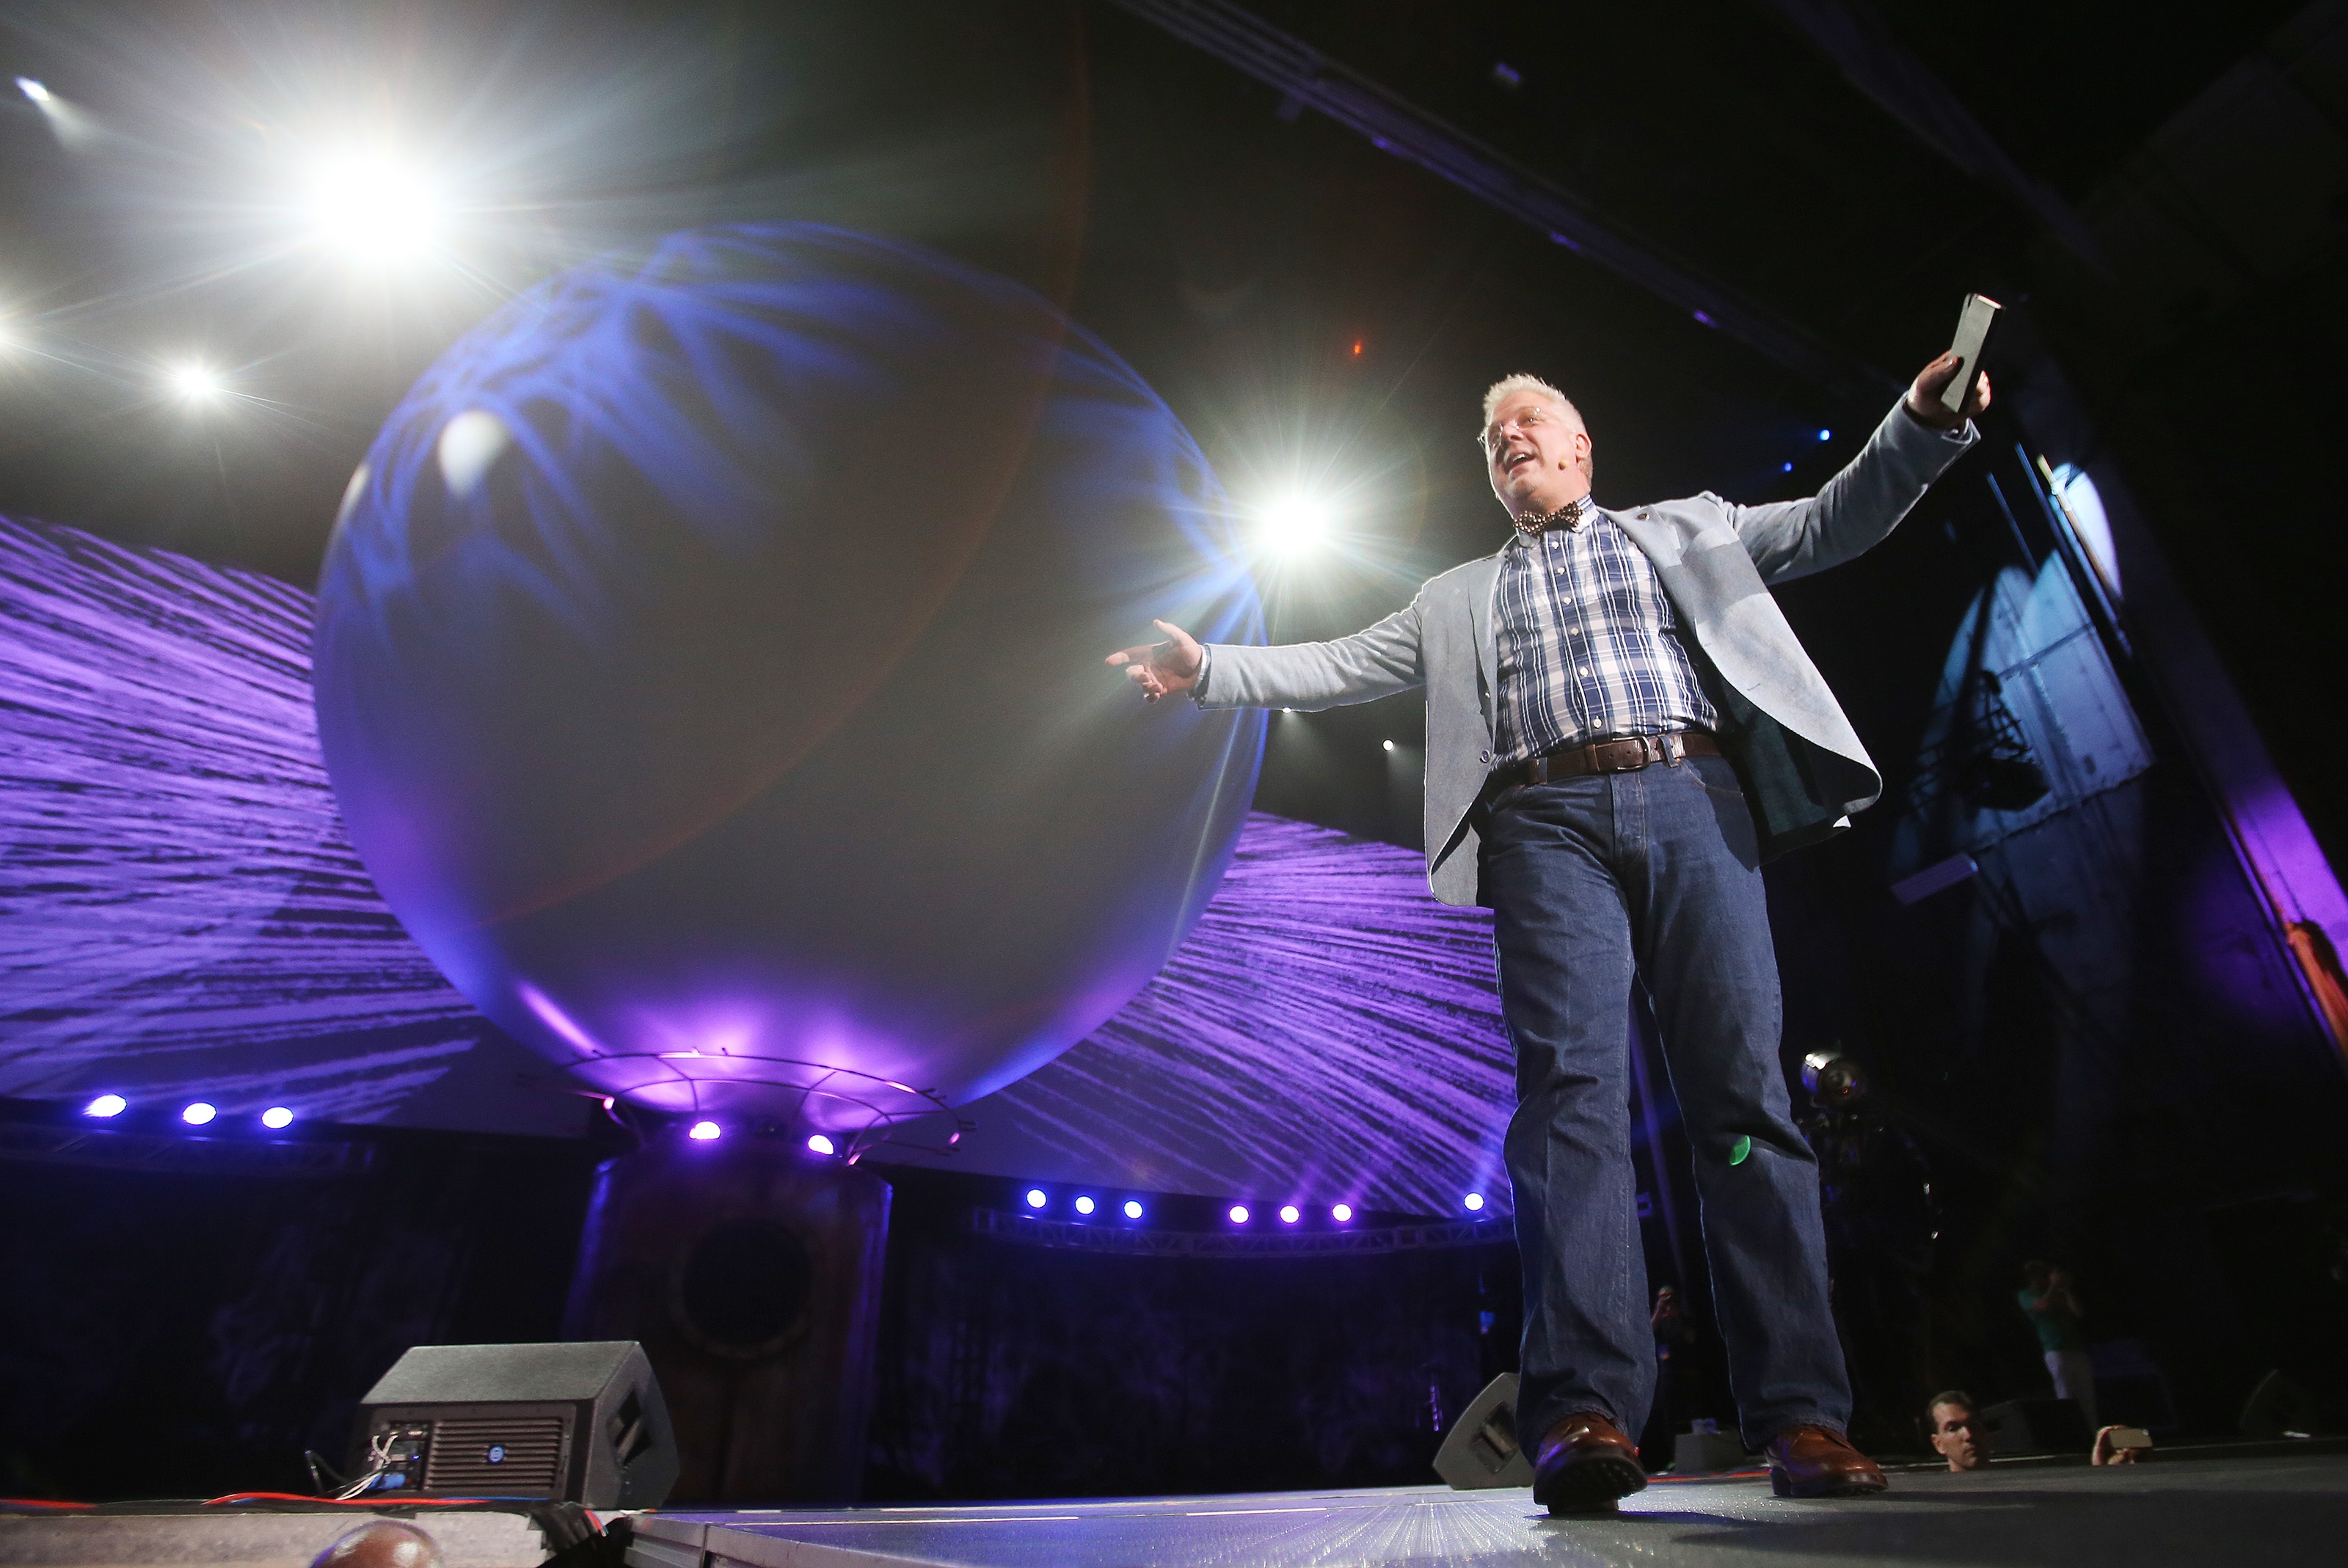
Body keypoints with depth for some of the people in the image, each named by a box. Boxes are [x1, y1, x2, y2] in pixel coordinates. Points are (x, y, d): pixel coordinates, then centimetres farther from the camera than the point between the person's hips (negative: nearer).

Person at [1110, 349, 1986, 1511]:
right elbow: (1341, 666, 21)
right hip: (1547, 825, 0)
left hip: (1693, 803, 1)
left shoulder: (1684, 531, 28)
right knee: (1571, 1086, -16)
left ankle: (1802, 1419, -5)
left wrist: (1923, 421, 3)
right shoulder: (1459, 599, 28)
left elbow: (1836, 522, 21)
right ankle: (1586, 1412, -19)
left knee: (1745, 1092, -8)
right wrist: (1208, 669, 11)